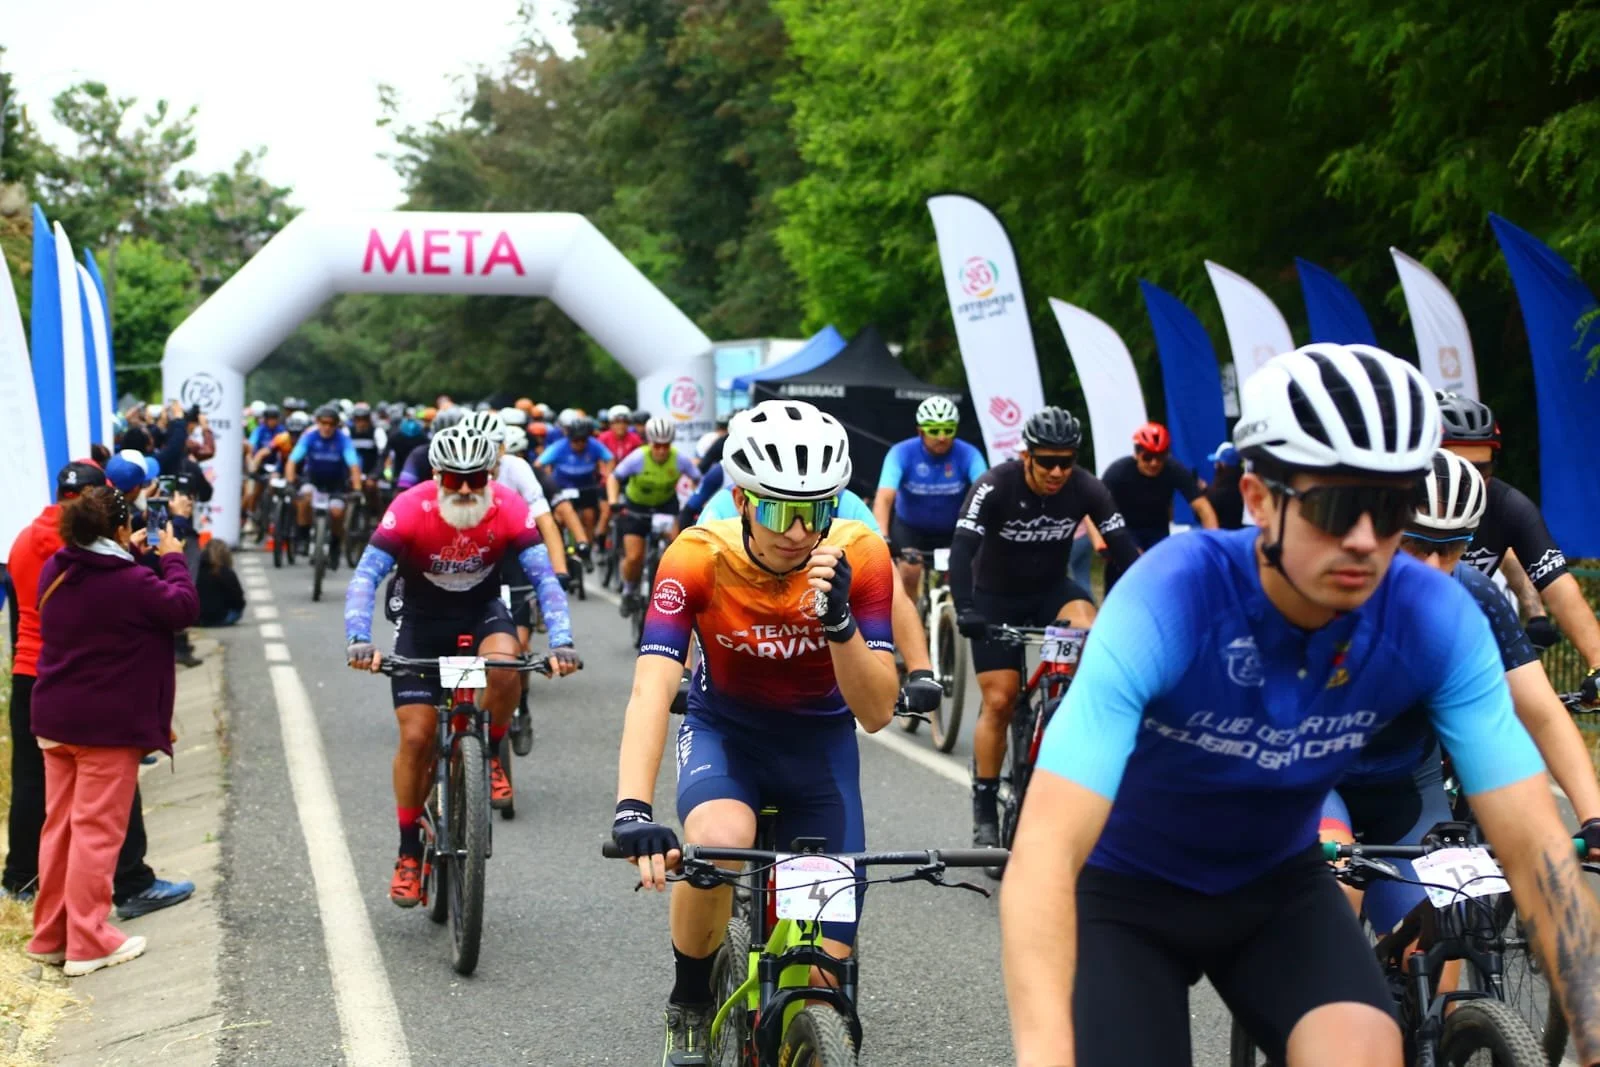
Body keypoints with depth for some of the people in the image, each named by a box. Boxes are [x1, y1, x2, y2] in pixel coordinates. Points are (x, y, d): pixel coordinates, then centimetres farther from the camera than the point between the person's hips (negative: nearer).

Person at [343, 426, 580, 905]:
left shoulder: (509, 509, -22)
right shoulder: (410, 509, -26)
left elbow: (544, 576, -26)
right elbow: (366, 576, -30)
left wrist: (560, 641, -40)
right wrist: (359, 639, -46)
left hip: (482, 609, 1)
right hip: (423, 618, 0)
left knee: (504, 663, -34)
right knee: (416, 736, -8)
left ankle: (490, 756, -5)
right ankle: (409, 852, 9)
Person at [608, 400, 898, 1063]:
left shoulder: (859, 557, -23)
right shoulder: (698, 558, -25)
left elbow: (876, 712, -23)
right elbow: (651, 691, -35)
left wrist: (838, 620, -41)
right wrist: (632, 808, -51)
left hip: (820, 742, 1)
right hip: (726, 733, -1)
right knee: (719, 844, -36)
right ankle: (688, 1007, -8)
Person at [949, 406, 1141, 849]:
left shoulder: (1087, 489, -18)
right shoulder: (995, 486, -26)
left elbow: (1123, 547, -20)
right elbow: (962, 548, -32)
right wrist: (965, 609, -46)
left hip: (1050, 590, 2)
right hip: (996, 597, -2)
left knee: (1090, 630, -31)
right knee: (999, 701, -6)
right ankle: (985, 810, 7)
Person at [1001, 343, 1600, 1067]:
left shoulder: (1436, 621, -23)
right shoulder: (1170, 598, -34)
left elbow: (1535, 845, -21)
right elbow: (1044, 852, -43)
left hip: (1276, 885, 3)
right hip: (1128, 889, -2)